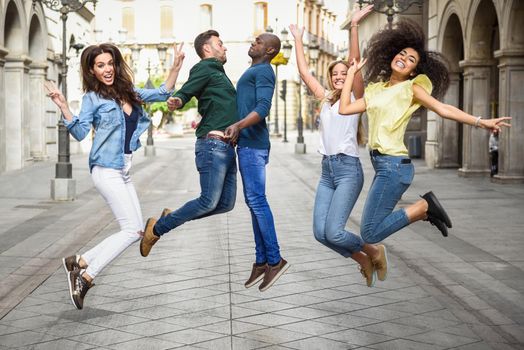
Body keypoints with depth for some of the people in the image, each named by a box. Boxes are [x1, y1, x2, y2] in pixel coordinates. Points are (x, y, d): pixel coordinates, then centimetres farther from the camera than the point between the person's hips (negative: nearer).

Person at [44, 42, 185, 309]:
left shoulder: (128, 93, 13)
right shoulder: (93, 98, -3)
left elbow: (162, 94, 19)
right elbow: (80, 132, -12)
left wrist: (175, 67, 9)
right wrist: (63, 107, -23)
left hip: (123, 171, 8)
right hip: (106, 169, -8)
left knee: (136, 230, 4)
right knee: (132, 229, -13)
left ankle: (79, 262, 10)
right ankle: (85, 277, -7)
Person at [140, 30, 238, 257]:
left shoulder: (218, 73, 27)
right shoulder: (203, 69, -3)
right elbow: (184, 93, -16)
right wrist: (176, 102, -38)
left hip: (226, 147, 10)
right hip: (213, 144, -10)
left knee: (226, 203, 5)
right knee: (209, 201, -13)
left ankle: (172, 217, 16)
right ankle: (157, 228, 0)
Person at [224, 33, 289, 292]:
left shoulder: (263, 71, -7)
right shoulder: (253, 73, 24)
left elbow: (263, 108, -21)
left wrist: (238, 125, -35)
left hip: (252, 145, -10)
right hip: (246, 144, 10)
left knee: (256, 200, -11)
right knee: (253, 202, 8)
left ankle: (274, 259, -7)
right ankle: (261, 260, 12)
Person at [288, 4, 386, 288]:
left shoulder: (355, 98, 2)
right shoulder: (325, 99, 17)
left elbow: (356, 63, -10)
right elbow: (304, 72, 19)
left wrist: (354, 26, -18)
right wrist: (298, 39, 21)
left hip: (348, 169, -6)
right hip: (327, 170, 6)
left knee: (333, 231, -16)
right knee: (320, 233, -3)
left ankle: (374, 252, 11)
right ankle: (364, 261, 17)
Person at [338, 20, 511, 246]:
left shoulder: (411, 87, 0)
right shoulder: (376, 89, 17)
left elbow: (443, 109, -10)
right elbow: (344, 108, 12)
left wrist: (480, 122, -20)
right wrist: (352, 72, 18)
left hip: (393, 165, -8)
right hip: (381, 165, 8)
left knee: (370, 233, -12)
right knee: (376, 224, 12)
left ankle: (424, 207, 0)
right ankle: (427, 211, 20)